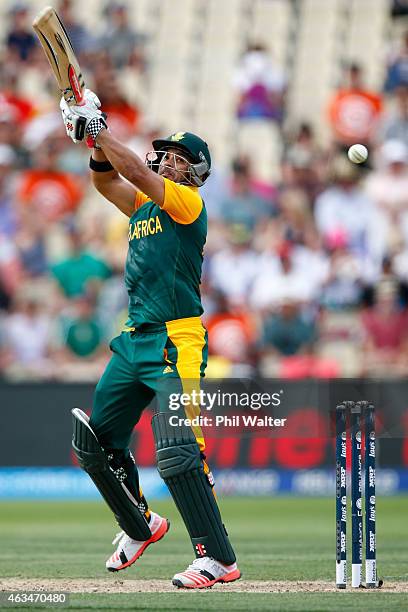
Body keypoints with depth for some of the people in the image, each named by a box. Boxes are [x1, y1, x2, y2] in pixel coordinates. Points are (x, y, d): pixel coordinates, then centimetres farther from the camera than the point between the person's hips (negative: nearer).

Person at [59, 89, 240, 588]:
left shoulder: (189, 203, -6)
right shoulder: (144, 207, 17)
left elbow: (138, 174, -16)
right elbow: (107, 179, 13)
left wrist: (97, 131, -10)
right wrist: (95, 138, -3)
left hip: (176, 342, -9)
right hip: (134, 340, 9)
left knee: (177, 450, -20)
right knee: (95, 441, 12)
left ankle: (219, 558, -20)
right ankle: (140, 526, 33)